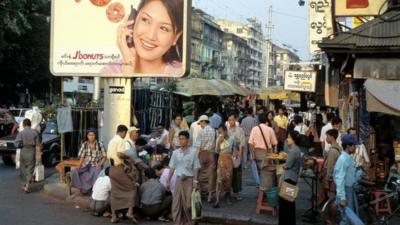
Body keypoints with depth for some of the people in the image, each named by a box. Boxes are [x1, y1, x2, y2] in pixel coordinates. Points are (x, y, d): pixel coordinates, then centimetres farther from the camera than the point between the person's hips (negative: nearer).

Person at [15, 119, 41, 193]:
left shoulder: (21, 133, -6)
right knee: (30, 170, 2)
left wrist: (22, 145, 8)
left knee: (23, 169, 17)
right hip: (32, 152, 0)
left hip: (24, 151, 0)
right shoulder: (35, 132, -1)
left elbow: (17, 144, -14)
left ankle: (25, 184, 26)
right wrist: (38, 155, -1)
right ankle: (27, 186, -10)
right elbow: (37, 145, -3)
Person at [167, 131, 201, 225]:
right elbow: (172, 167, 7)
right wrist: (168, 181, 6)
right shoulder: (175, 152, 3)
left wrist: (195, 181, -7)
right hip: (179, 179, 3)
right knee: (176, 203, 2)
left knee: (188, 203, 2)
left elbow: (195, 168, -3)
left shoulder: (193, 151, -4)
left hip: (189, 179, -2)